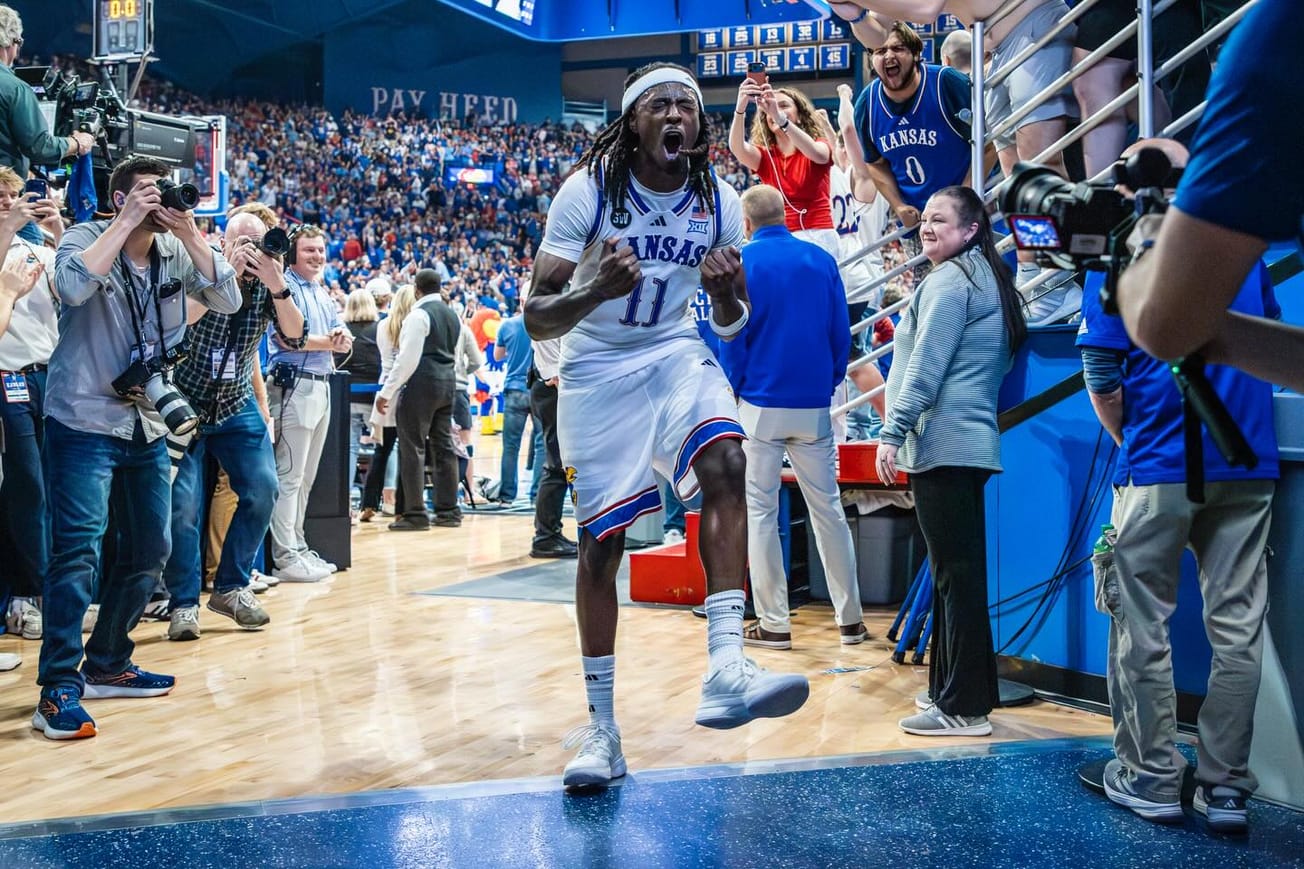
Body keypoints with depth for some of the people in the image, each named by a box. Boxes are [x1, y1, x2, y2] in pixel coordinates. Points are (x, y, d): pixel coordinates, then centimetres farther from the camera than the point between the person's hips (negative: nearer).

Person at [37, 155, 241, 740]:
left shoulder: (175, 252, 5)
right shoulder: (87, 238, -7)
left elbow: (228, 301, -7)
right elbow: (72, 285, -28)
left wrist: (188, 231, -14)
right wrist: (127, 222, -23)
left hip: (146, 426, 7)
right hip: (84, 422, -6)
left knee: (149, 551, 12)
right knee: (77, 550, -13)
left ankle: (107, 665, 27)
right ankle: (58, 690, -11)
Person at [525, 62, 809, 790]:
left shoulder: (719, 202, -6)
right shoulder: (587, 192, -16)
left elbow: (732, 324, 4)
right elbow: (536, 319, -18)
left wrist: (727, 295, -20)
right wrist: (596, 290, -39)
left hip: (675, 354, 3)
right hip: (597, 368, -2)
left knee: (726, 464, -28)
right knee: (601, 541, -3)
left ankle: (726, 667, -30)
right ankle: (601, 724, 10)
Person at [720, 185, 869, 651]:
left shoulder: (742, 261, -5)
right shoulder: (821, 259, 5)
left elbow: (733, 336, -5)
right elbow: (842, 332, 7)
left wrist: (732, 388, 6)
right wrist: (829, 382, 15)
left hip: (761, 404, -3)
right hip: (813, 405, 3)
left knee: (760, 512, 4)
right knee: (828, 508, 9)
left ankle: (773, 624, 5)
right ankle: (850, 617, 13)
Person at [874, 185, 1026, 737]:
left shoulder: (949, 279, -8)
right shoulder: (988, 279, 22)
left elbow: (926, 365, -15)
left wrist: (892, 432, -15)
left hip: (942, 445, -10)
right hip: (971, 442, 10)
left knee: (956, 576, -9)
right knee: (960, 574, 13)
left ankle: (963, 709, -5)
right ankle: (952, 690, 21)